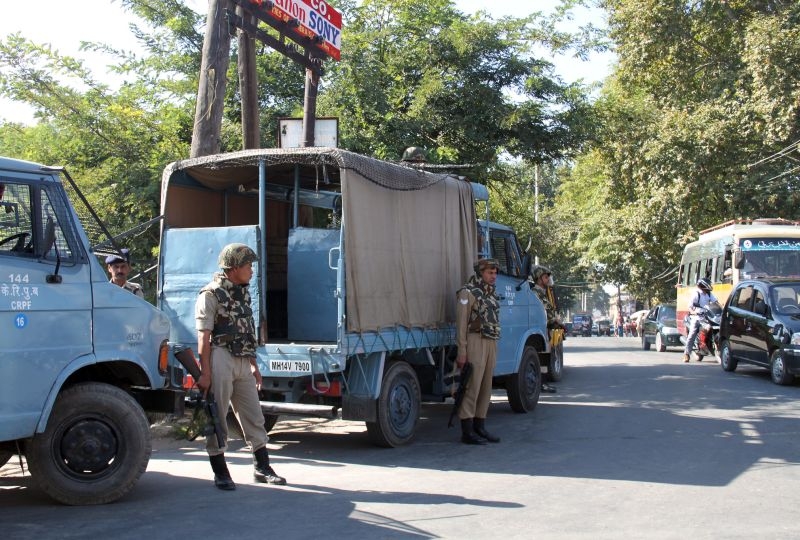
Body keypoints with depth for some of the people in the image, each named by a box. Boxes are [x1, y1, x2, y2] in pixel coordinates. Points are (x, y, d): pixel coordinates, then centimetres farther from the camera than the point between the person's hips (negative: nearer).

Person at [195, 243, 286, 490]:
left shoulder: (243, 293, 16)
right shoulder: (211, 295, -8)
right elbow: (204, 337, -13)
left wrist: (254, 366, 19)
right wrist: (205, 373, -18)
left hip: (242, 362, 8)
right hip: (220, 359, -8)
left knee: (253, 416, 9)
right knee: (216, 418, 0)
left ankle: (262, 468, 18)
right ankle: (220, 473, 8)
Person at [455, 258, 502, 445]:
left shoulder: (491, 294, 17)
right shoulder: (467, 293, -8)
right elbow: (461, 324, -11)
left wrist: (494, 349, 18)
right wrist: (462, 352, -16)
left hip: (491, 344, 8)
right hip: (475, 342, -8)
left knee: (485, 388, 10)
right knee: (471, 387, -7)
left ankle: (479, 427, 17)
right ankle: (467, 432, -4)